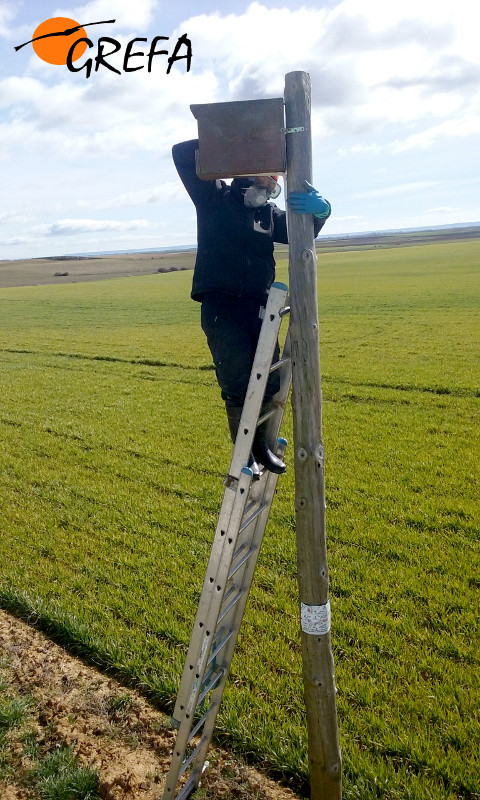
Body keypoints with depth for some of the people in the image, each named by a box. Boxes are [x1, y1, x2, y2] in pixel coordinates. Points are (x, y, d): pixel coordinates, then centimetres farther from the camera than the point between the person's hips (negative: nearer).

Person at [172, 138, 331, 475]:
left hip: (257, 308, 5)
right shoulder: (214, 199, 2)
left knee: (271, 382, 3)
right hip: (221, 308, -5)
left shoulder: (269, 213, 15)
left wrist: (320, 209, -17)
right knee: (237, 386, -4)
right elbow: (182, 154, -2)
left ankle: (262, 445, 23)